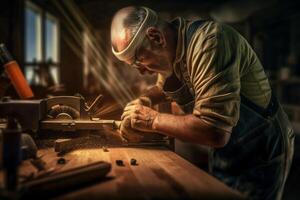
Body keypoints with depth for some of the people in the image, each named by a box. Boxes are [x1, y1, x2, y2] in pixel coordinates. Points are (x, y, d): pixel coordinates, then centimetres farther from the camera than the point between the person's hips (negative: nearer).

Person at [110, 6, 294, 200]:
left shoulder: (210, 41, -31)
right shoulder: (169, 50, -5)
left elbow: (215, 132, -37)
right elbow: (162, 86, 17)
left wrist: (153, 120, -26)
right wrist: (144, 101, -5)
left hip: (260, 154, -7)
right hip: (223, 151, 8)